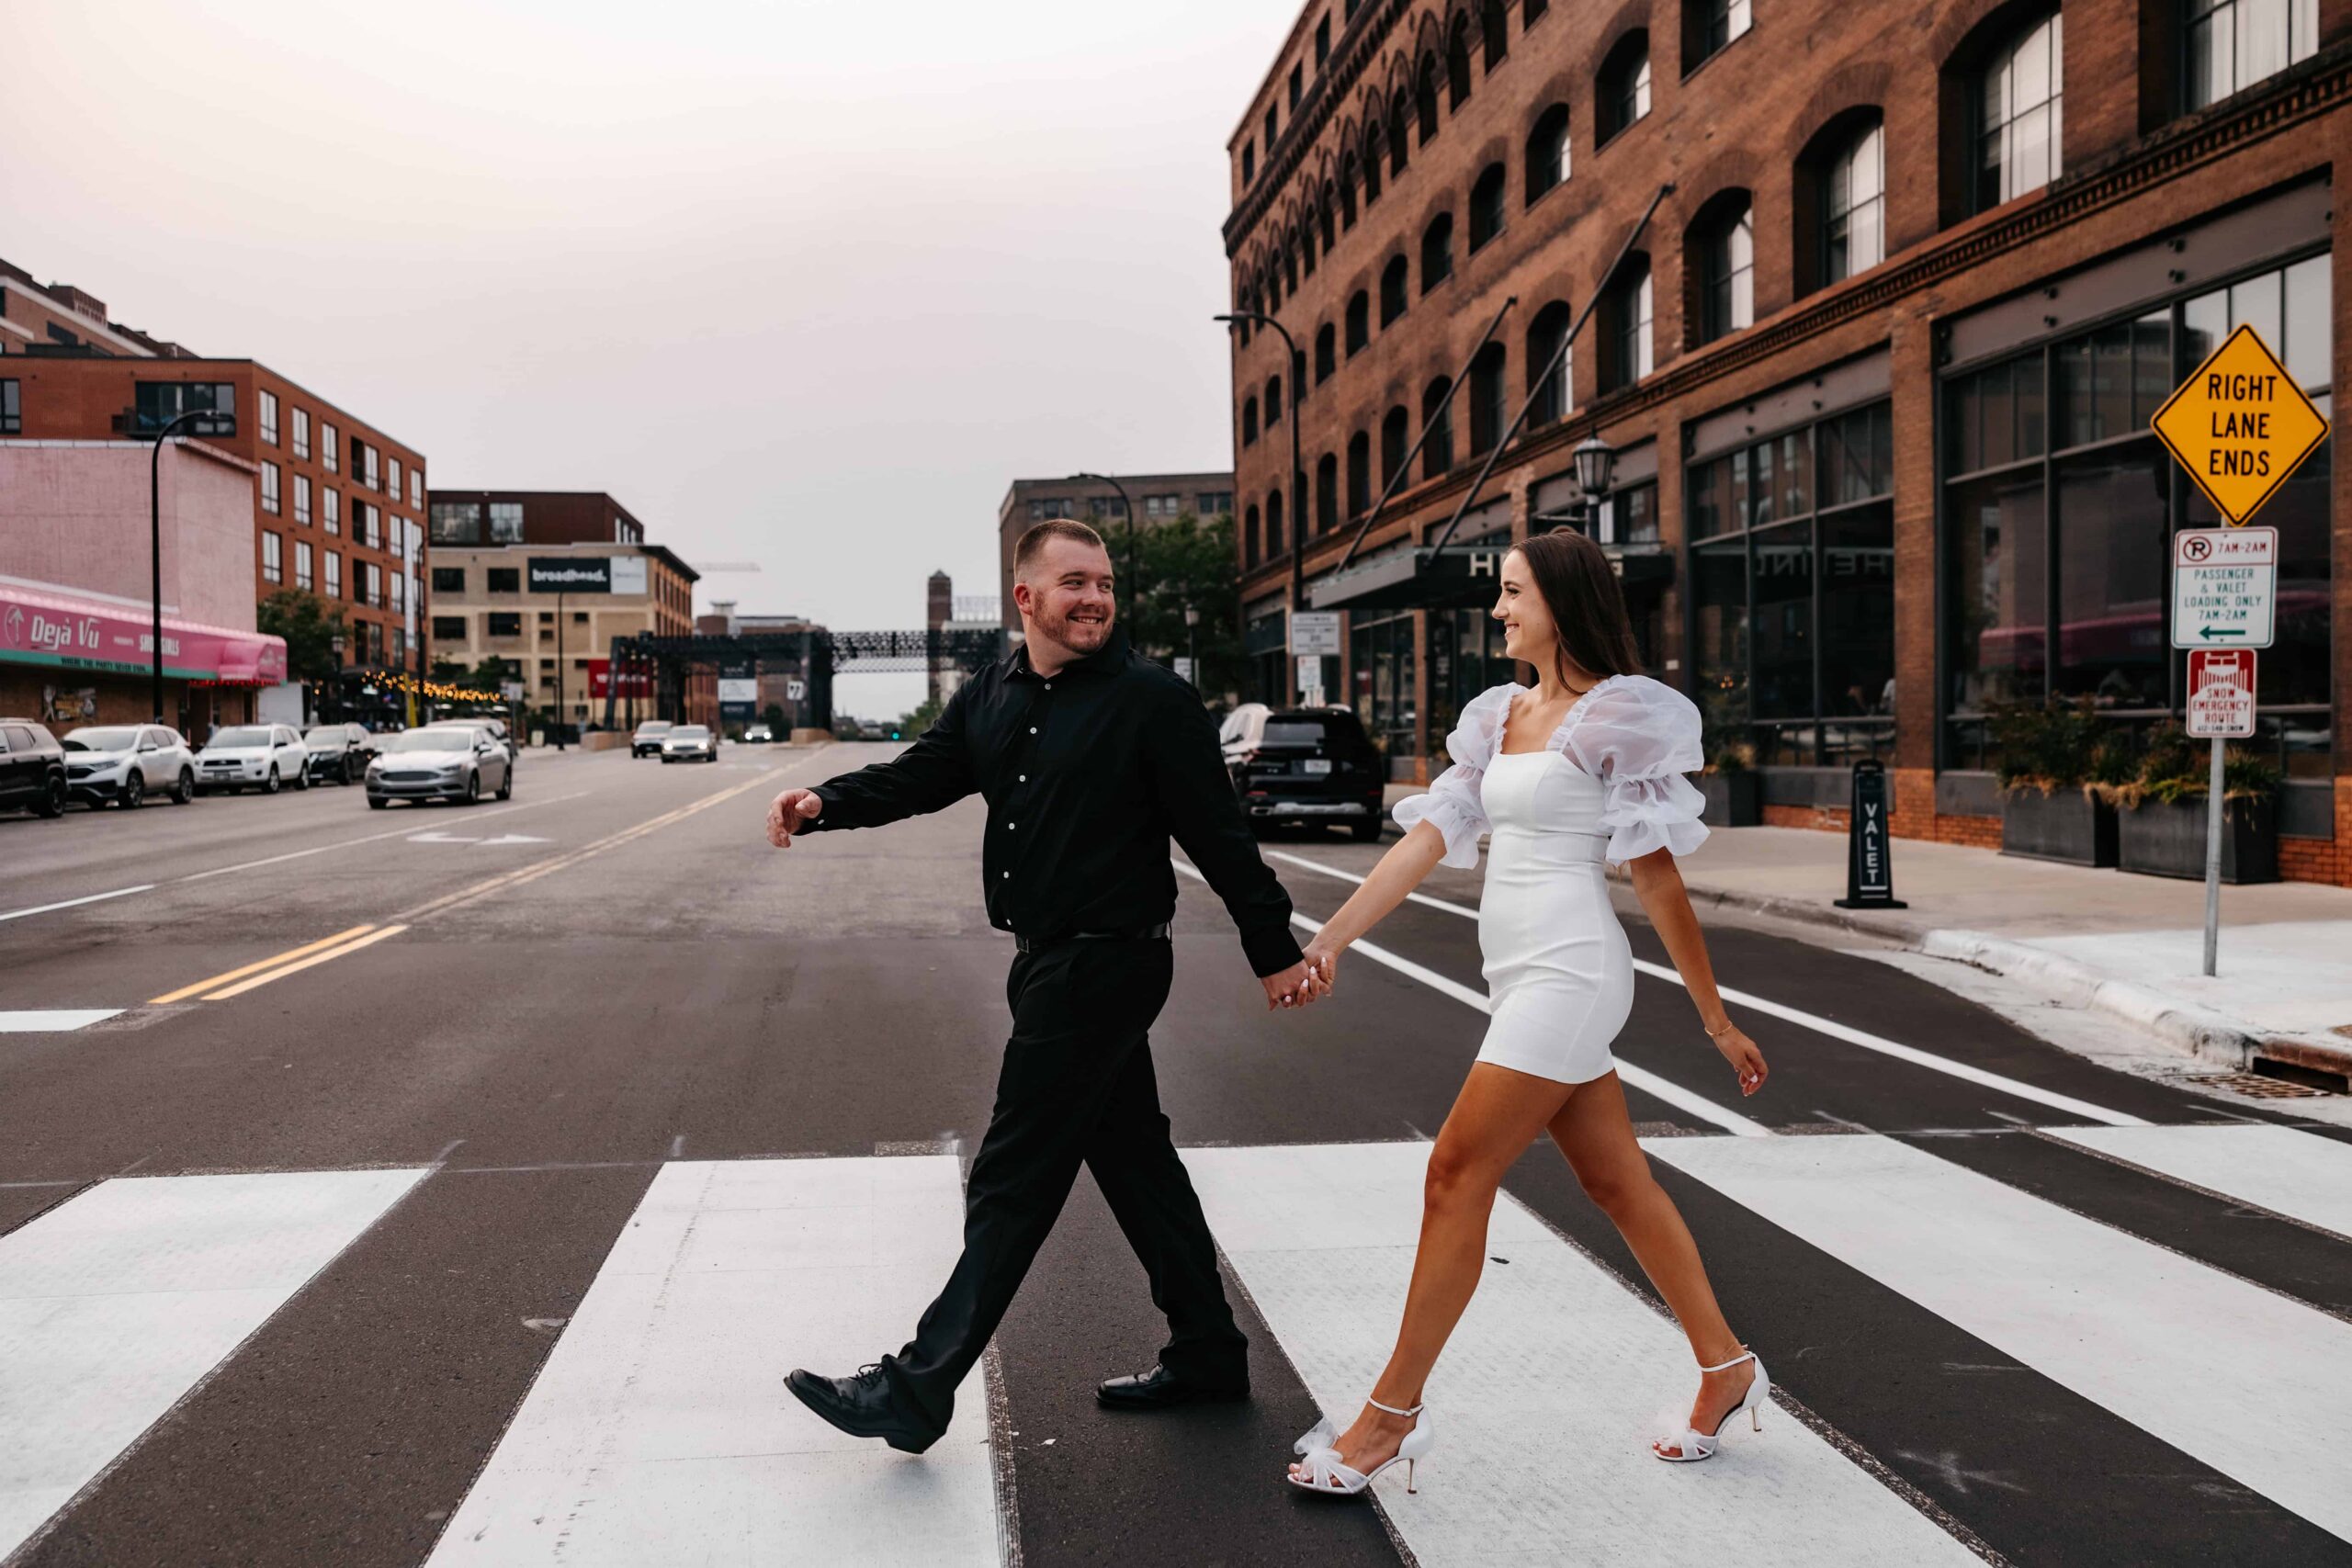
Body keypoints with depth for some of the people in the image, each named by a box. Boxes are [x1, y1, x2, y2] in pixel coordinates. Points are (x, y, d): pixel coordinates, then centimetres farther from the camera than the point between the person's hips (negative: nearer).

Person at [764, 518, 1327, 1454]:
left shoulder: (1152, 700, -11)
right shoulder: (992, 698, 9)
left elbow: (1217, 835, -9)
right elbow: (918, 778, 8)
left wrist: (1274, 950, -6)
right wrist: (826, 804, -10)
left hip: (1102, 969, -8)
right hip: (1051, 961, 8)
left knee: (1013, 1181, -3)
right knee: (1133, 1157, 16)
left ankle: (918, 1390, 6)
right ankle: (1206, 1357, 31)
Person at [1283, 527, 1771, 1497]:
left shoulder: (1618, 716, -7)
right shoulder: (1499, 717, 14)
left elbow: (1657, 877, -8)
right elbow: (1428, 837, 6)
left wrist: (1718, 1023, -3)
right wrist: (1333, 936, -4)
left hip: (1568, 972, -8)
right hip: (1523, 976, 8)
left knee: (1457, 1176, -7)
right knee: (1617, 1183, 14)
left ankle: (1393, 1413, 2)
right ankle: (1726, 1367, 30)